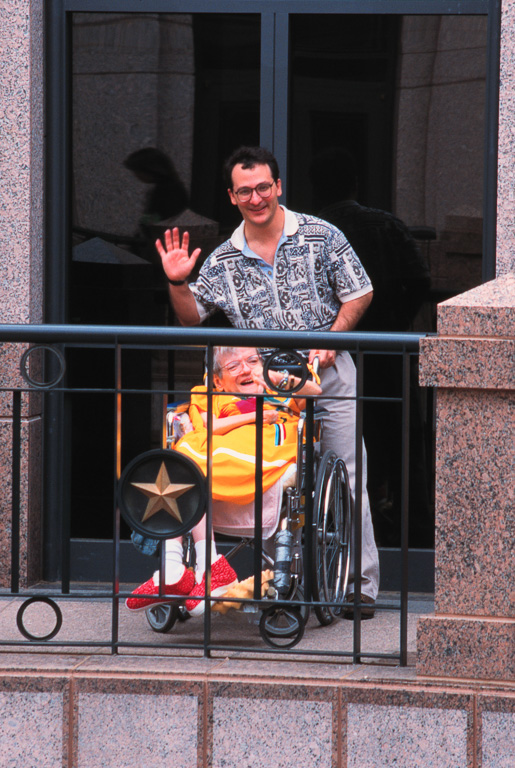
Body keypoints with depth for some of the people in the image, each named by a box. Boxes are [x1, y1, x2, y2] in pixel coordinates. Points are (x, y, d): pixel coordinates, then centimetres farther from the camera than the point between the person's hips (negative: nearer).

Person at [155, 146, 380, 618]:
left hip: (329, 373, -2)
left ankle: (361, 584, 2)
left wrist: (329, 340, -9)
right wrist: (177, 282, -6)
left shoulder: (320, 236, 0)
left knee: (346, 477, -4)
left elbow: (359, 294, 3)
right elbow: (191, 317, 13)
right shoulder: (223, 261, 7)